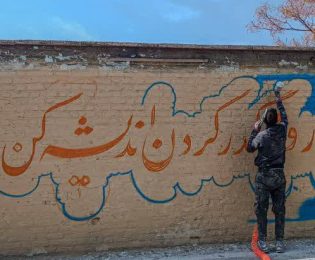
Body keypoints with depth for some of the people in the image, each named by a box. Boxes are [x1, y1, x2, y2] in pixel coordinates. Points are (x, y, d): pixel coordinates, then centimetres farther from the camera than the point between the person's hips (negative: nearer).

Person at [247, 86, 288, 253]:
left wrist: (254, 131, 11)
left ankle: (262, 240, 7)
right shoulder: (282, 130, -1)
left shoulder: (261, 135, -10)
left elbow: (250, 148, 5)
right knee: (279, 210, 7)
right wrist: (279, 101, 31)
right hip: (279, 175, 3)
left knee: (261, 210, 5)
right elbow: (284, 117, 20)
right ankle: (279, 241, 10)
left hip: (264, 176, -3)